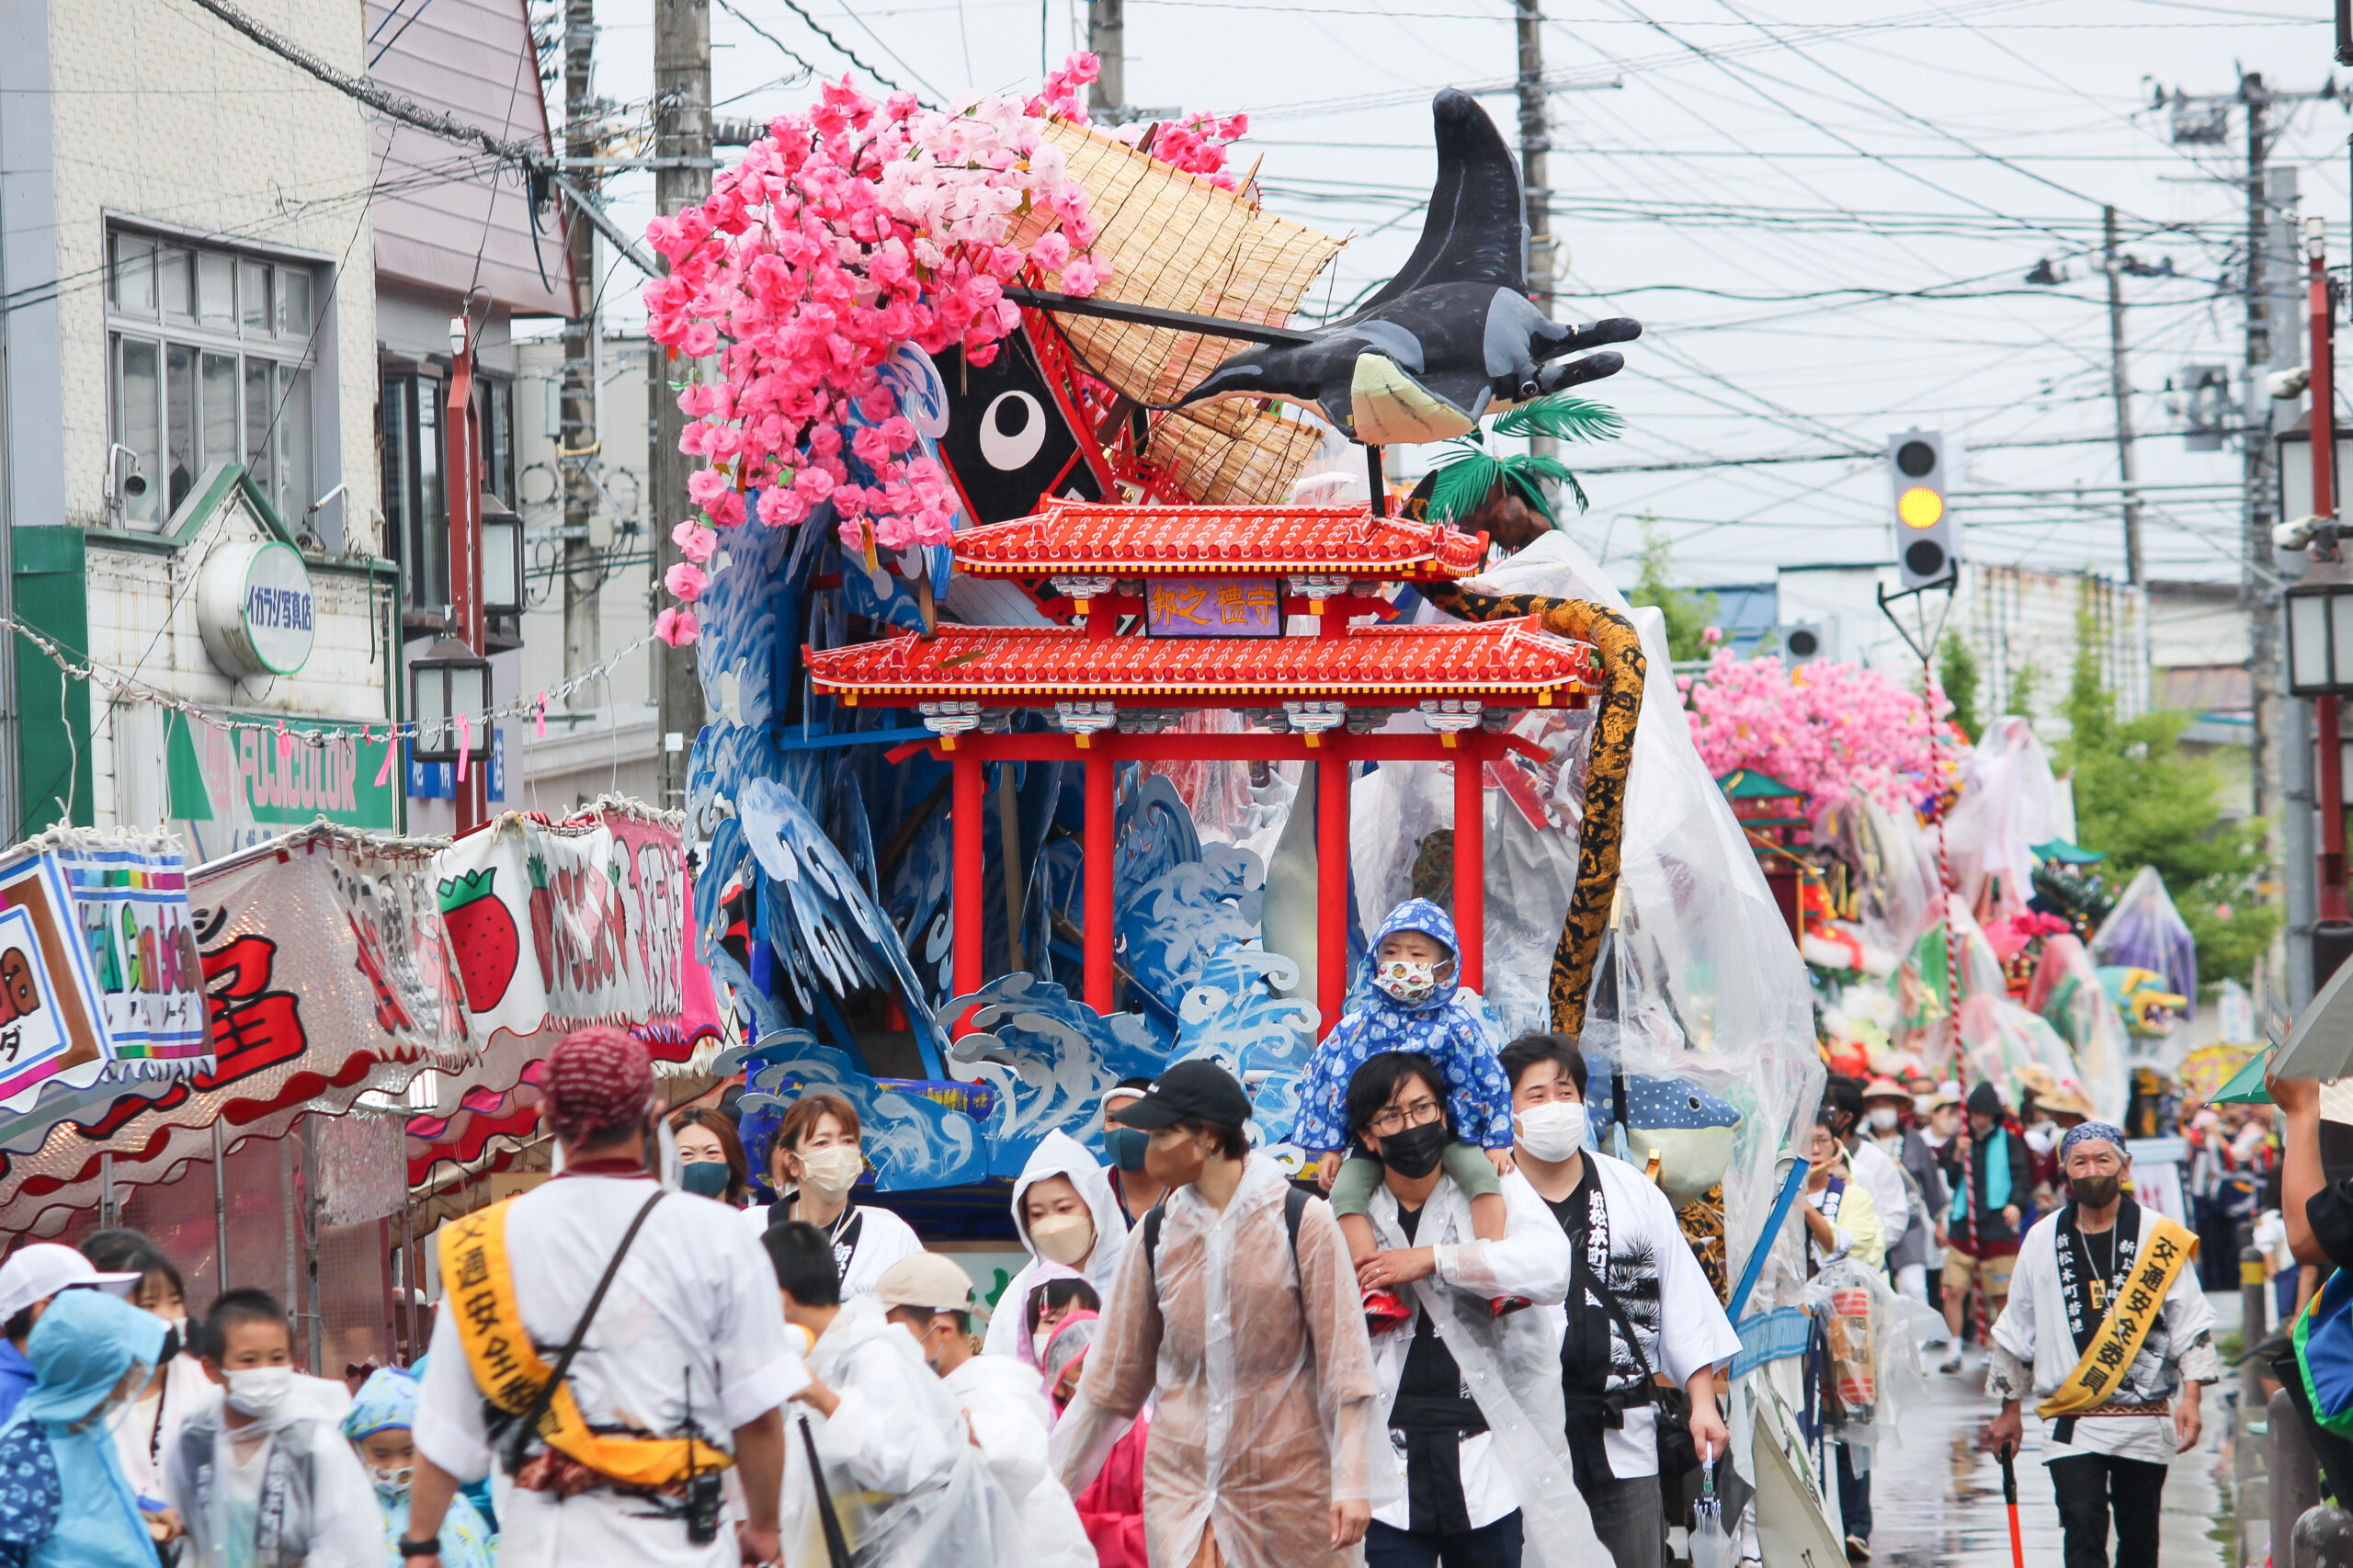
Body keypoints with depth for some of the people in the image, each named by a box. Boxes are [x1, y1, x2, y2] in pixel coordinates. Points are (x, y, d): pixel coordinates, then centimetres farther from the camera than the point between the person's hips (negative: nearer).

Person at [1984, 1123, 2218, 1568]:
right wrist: (2009, 1410, 19)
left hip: (2145, 1420, 0)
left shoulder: (2159, 1238, 1)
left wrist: (2190, 1397, -10)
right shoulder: (2044, 1240, 8)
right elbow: (2016, 1331, 17)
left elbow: (2192, 1324, 2)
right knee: (2082, 1524, -14)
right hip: (2071, 1424, 0)